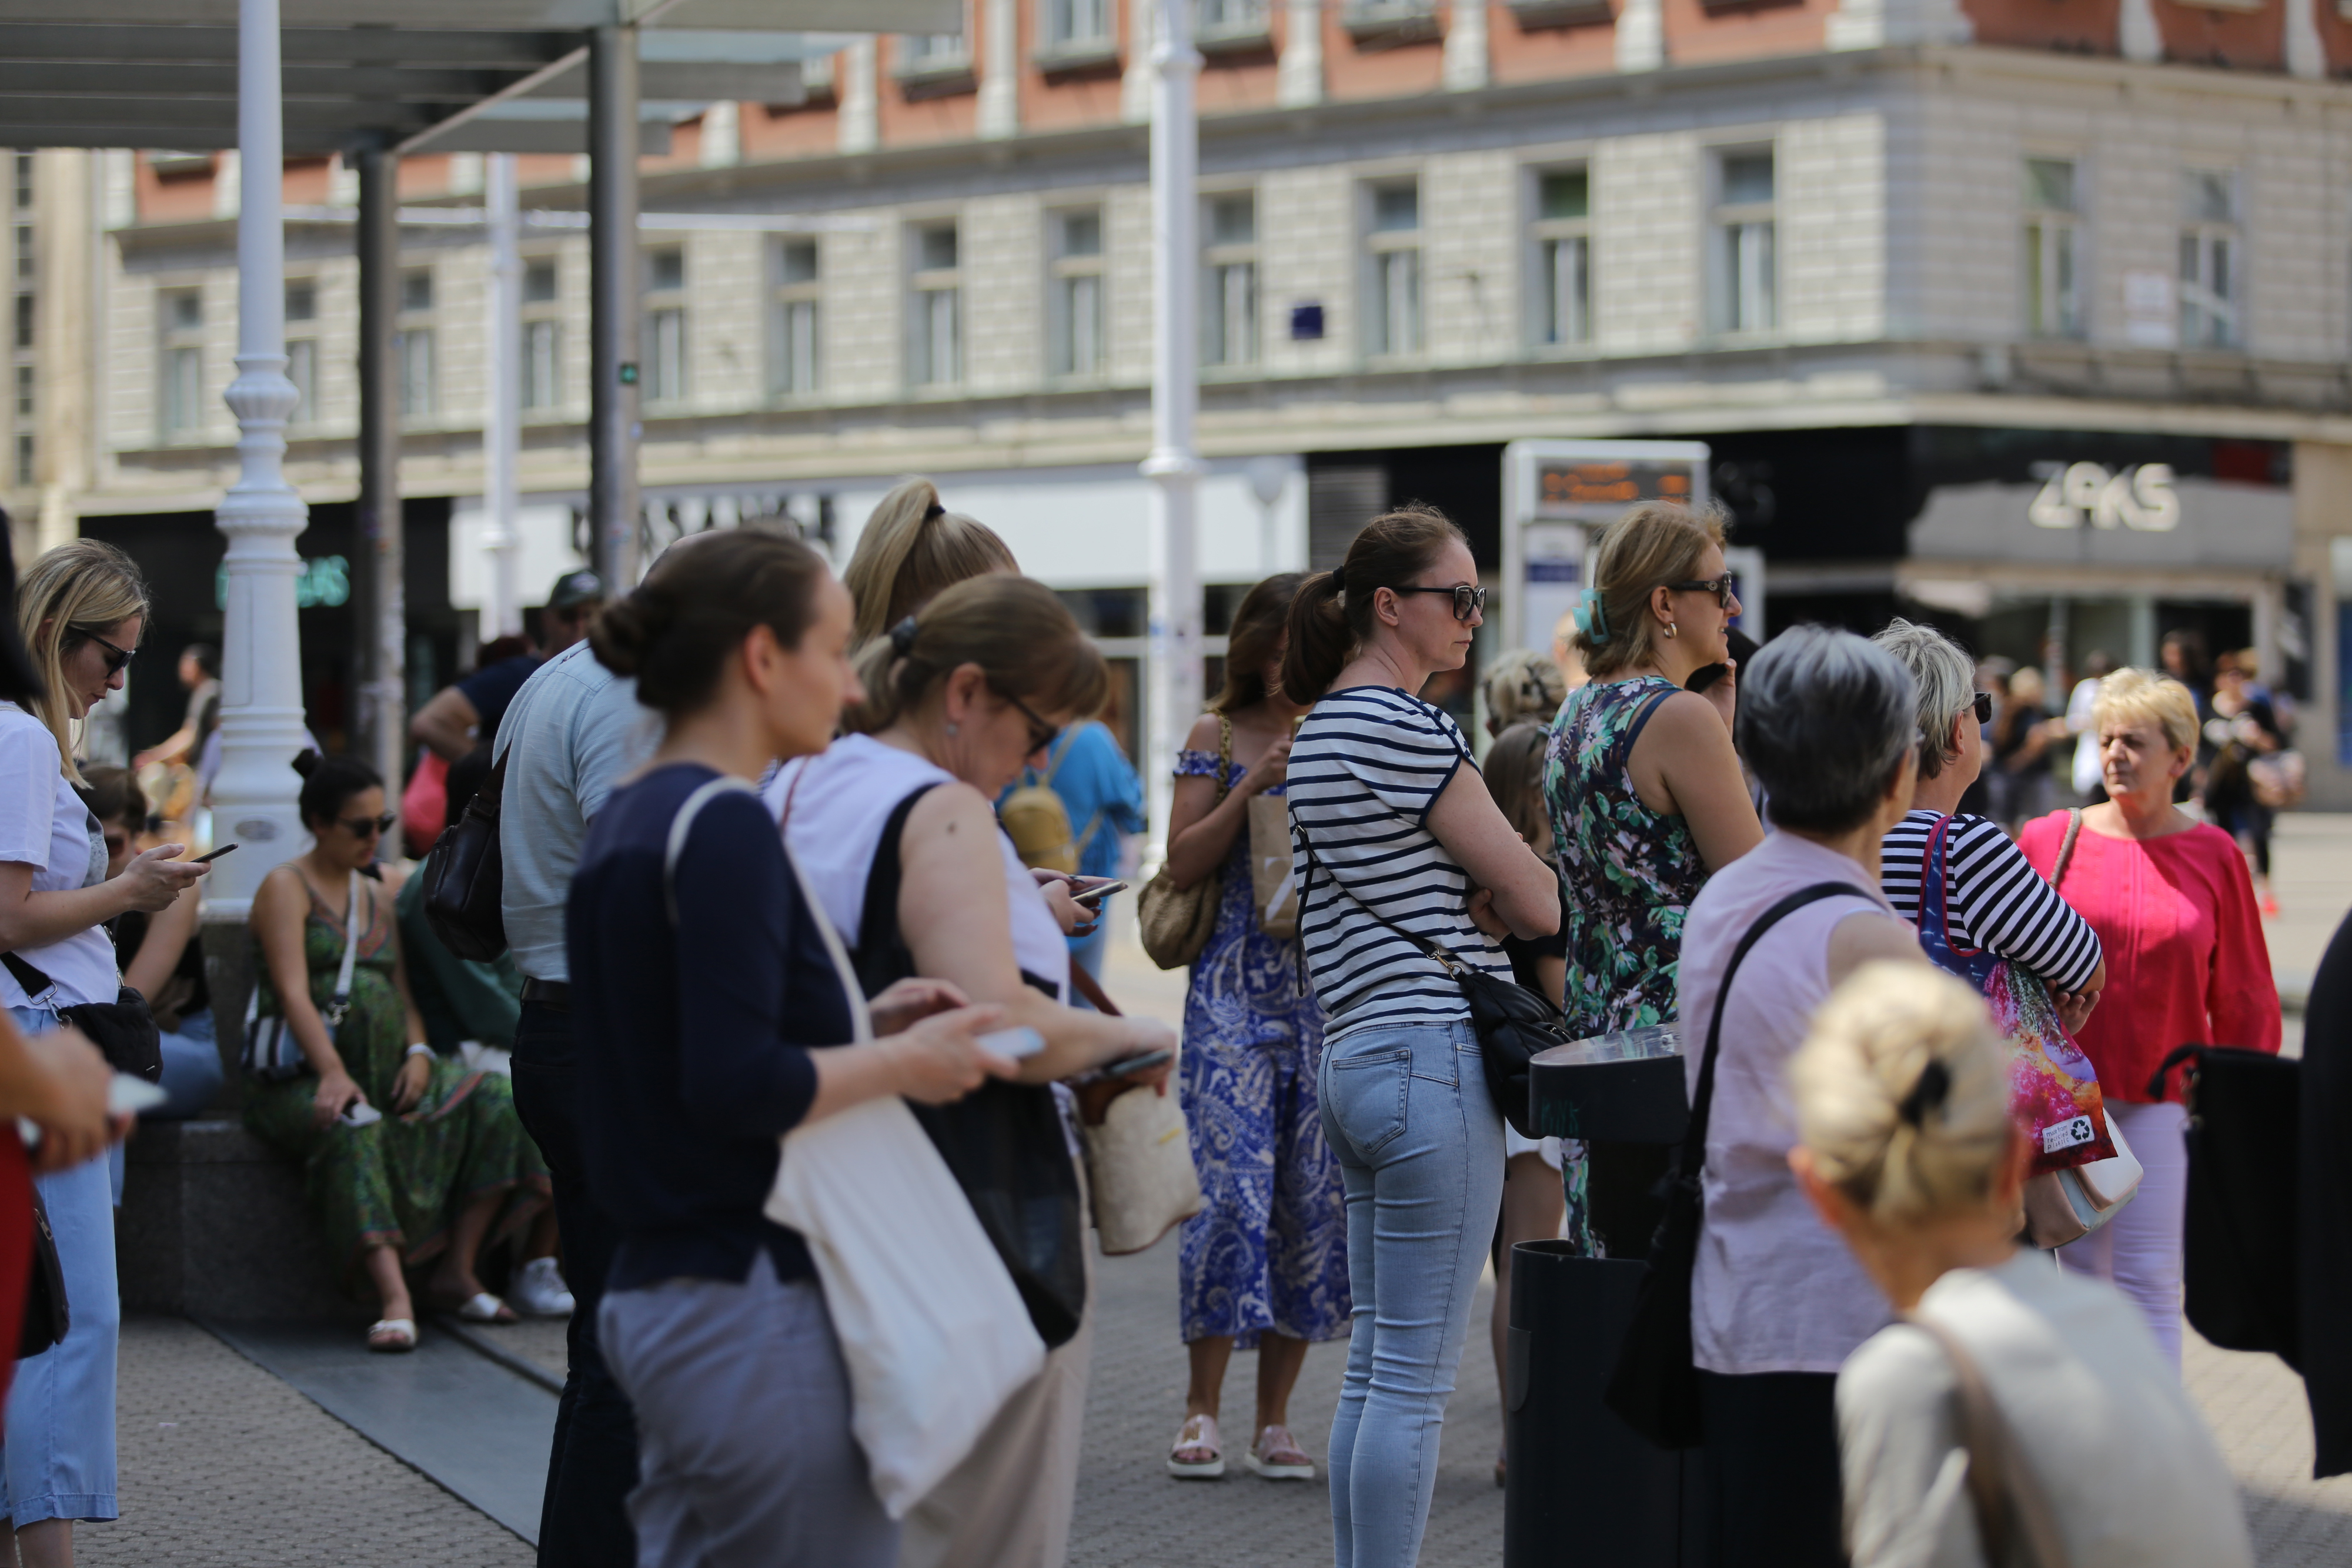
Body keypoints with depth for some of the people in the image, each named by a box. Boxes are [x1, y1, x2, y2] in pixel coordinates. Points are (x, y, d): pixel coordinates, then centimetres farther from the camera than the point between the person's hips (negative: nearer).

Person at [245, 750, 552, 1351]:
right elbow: (293, 992, -13)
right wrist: (333, 1073, -29)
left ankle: (457, 1274, -16)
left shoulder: (383, 887, 21)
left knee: (495, 1101, -19)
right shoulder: (286, 887, 0)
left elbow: (402, 988, 17)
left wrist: (419, 1052, -6)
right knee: (355, 1127, -40)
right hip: (301, 1073, -6)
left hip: (386, 1070, 6)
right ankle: (395, 1296, -51)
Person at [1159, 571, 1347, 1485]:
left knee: (1314, 1201, 2)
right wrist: (1252, 786, -11)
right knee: (1232, 1192, -9)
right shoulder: (1219, 737, 5)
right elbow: (1183, 864, -1)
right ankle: (1202, 1408, 3)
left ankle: (1274, 1420, 10)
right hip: (1235, 991, -3)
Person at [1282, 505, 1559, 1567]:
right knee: (1415, 1380, -7)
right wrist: (1496, 893, 10)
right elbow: (1538, 902, -13)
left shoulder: (1318, 730, 17)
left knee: (1376, 1366, 13)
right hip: (1432, 1054, -10)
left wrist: (1459, 893, 4)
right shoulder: (1404, 726, -13)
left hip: (1355, 1054, 10)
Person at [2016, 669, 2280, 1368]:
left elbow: (2243, 999, 6)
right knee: (2081, 1273, 5)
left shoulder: (2214, 857, 0)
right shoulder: (2049, 838, 1)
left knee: (2150, 1281, -1)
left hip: (2165, 1097, -1)